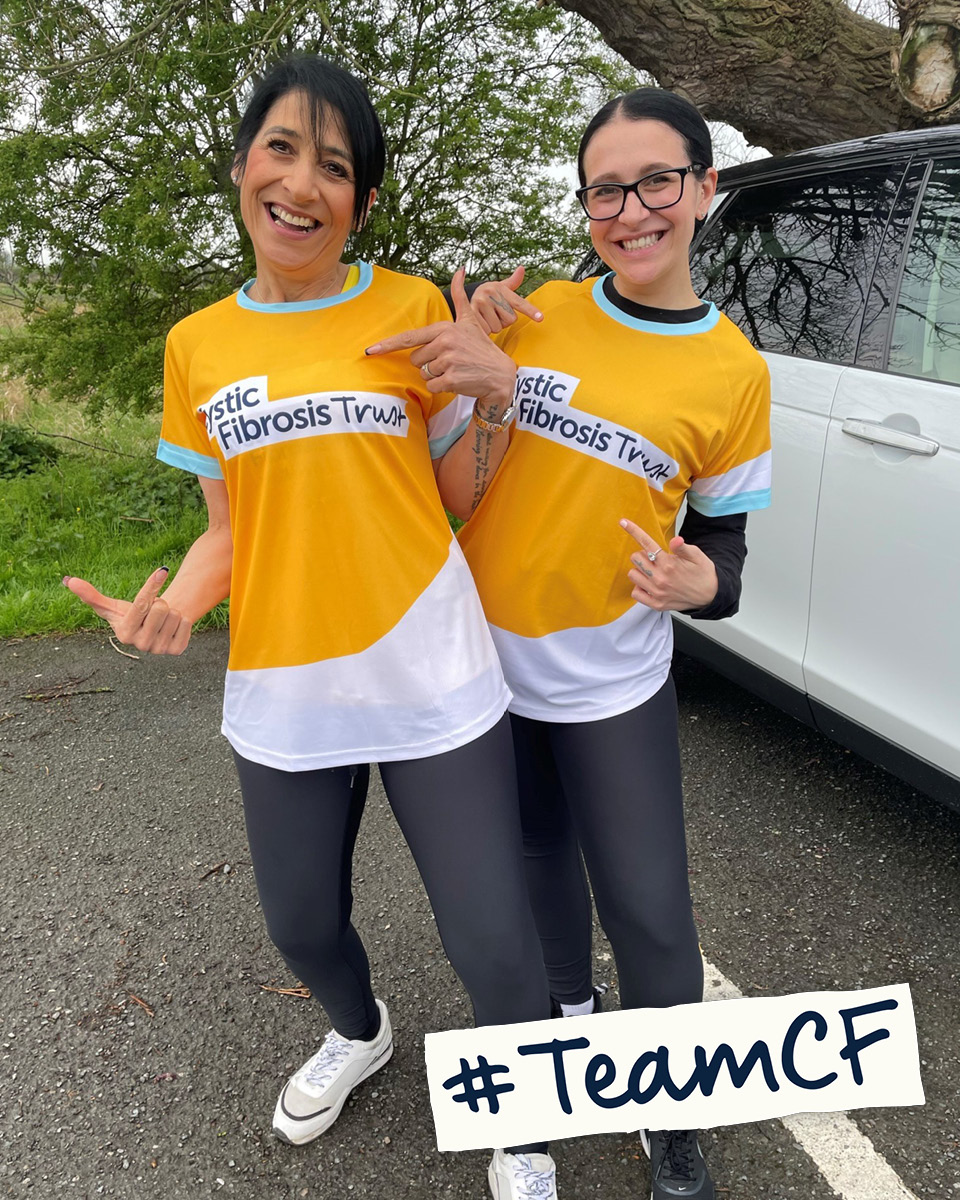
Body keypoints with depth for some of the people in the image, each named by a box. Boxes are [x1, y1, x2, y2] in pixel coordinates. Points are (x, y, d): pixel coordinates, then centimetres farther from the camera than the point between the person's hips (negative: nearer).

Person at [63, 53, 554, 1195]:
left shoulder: (411, 308, -2)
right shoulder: (197, 346, 6)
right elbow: (230, 529, 9)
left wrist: (494, 384, -13)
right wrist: (170, 607, -10)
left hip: (432, 682, -2)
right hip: (283, 693, 3)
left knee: (496, 948, 1)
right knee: (302, 923, 21)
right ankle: (358, 1033, 57)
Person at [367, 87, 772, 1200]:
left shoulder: (734, 374, -7)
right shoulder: (531, 315, -4)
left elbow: (722, 541, 1)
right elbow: (453, 498, -6)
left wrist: (699, 580, -22)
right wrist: (486, 391, -22)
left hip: (611, 681, -2)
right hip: (487, 655, 2)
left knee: (648, 910, 3)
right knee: (539, 854, 22)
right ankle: (569, 1001, 51)